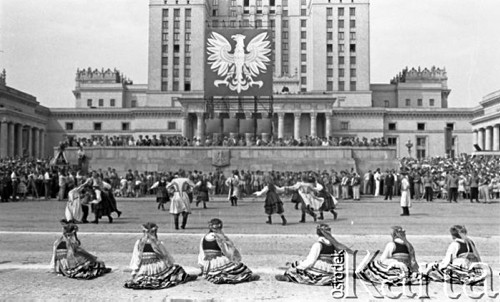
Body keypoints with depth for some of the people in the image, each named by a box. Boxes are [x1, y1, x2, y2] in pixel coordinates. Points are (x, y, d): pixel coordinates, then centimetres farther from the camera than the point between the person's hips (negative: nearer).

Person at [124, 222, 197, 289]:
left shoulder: (139, 243, -3)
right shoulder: (158, 244, -7)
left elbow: (135, 258, -1)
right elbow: (166, 257, 5)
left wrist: (134, 273, 6)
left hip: (143, 272, 3)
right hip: (157, 270, -3)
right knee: (176, 268, 15)